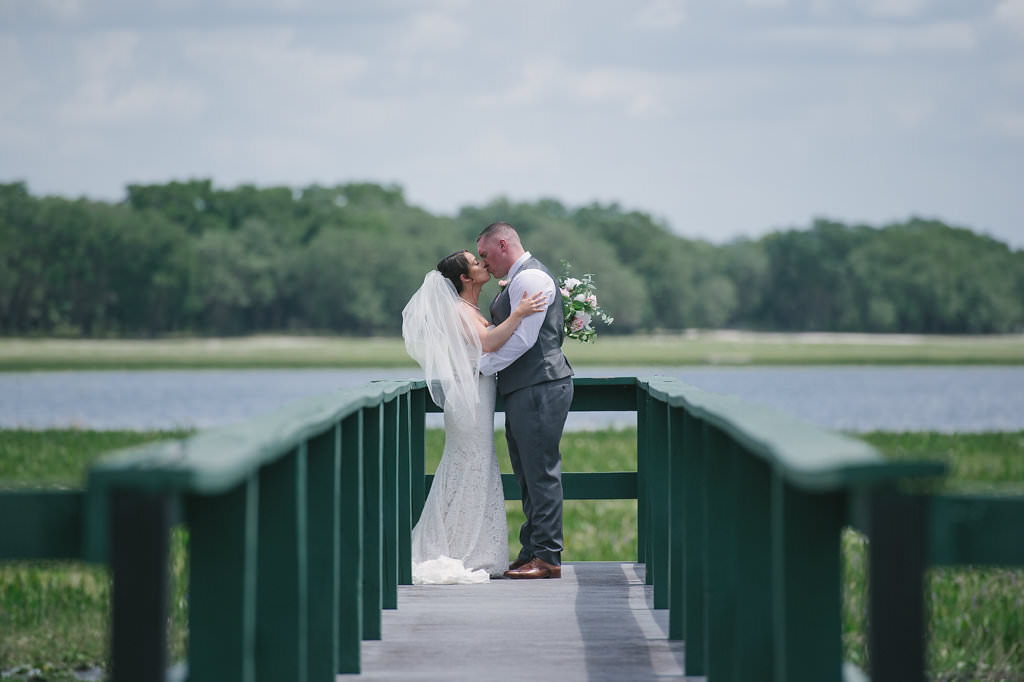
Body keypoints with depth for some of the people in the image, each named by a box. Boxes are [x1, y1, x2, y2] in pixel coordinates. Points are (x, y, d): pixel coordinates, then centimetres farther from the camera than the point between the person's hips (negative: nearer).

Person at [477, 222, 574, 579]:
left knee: (541, 472, -8)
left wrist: (481, 366, -11)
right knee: (529, 474, 13)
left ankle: (547, 557, -7)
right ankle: (532, 552, 18)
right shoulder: (519, 279, 20)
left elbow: (522, 338, -18)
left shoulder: (529, 278, -12)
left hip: (539, 389, -11)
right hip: (525, 390, 11)